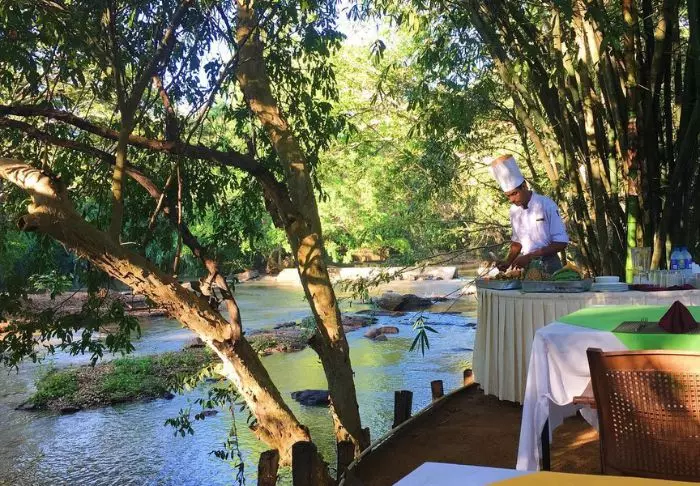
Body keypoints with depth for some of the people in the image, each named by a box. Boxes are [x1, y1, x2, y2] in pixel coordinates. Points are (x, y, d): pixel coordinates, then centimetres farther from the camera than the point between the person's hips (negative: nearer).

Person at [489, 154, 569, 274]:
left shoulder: (546, 205, -13)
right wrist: (508, 262, -1)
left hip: (547, 266, -4)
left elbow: (561, 242, -14)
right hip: (526, 267, 4)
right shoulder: (514, 210, 4)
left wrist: (530, 256, -20)